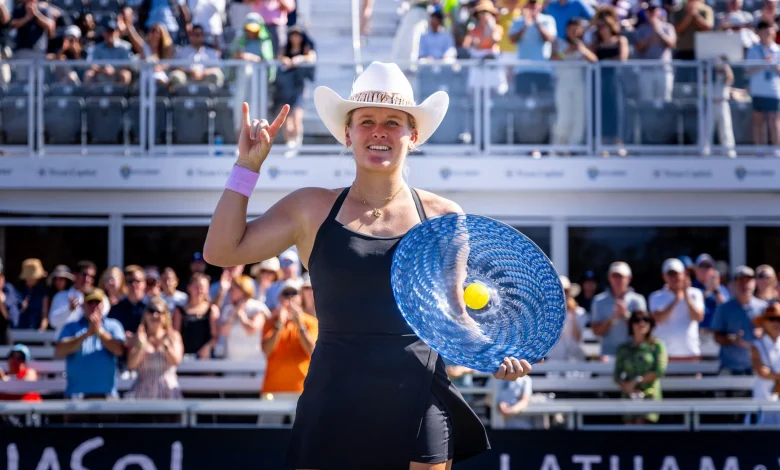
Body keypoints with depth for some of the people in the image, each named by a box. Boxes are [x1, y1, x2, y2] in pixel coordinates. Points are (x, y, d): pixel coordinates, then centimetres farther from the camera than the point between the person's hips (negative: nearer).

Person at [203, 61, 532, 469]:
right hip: (333, 406, -1)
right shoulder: (312, 209, 4)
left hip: (420, 406, 1)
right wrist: (248, 164, -1)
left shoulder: (443, 217, 5)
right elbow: (221, 251, 0)